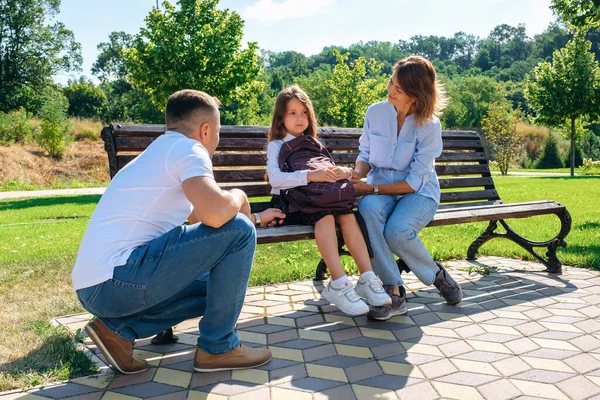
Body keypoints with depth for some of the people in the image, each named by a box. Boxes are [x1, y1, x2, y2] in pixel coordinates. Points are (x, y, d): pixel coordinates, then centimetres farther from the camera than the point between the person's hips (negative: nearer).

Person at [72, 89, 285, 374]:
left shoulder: (160, 151, 24)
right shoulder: (187, 148, -6)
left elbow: (200, 215, 36)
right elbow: (216, 214, -26)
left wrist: (256, 218, 43)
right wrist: (238, 198, -1)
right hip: (117, 279, -10)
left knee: (215, 284, 24)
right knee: (238, 231, -9)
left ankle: (118, 328, 12)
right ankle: (218, 347, 2)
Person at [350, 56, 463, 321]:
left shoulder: (430, 126, -13)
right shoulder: (376, 112, -4)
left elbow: (415, 181, -15)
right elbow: (365, 155, 7)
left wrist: (373, 188, -23)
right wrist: (358, 175, -16)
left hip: (418, 192, -2)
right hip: (380, 188, 3)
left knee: (397, 231, -34)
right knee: (368, 209, -35)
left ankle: (436, 274, 0)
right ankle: (394, 291, -26)